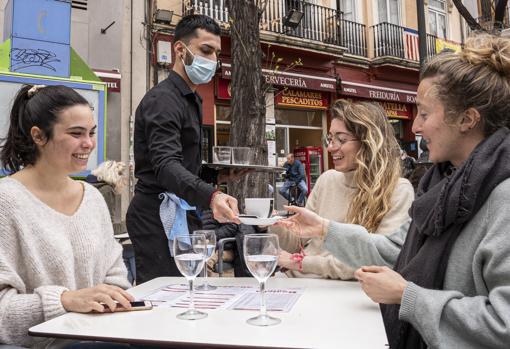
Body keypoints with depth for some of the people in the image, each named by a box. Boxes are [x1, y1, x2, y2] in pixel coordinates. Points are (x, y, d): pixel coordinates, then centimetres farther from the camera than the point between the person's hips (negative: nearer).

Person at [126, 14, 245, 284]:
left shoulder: (190, 100, 20)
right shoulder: (163, 99, -12)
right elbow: (166, 166, -27)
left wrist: (216, 176, 8)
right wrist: (211, 196, -43)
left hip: (181, 214, 9)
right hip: (159, 216, -9)